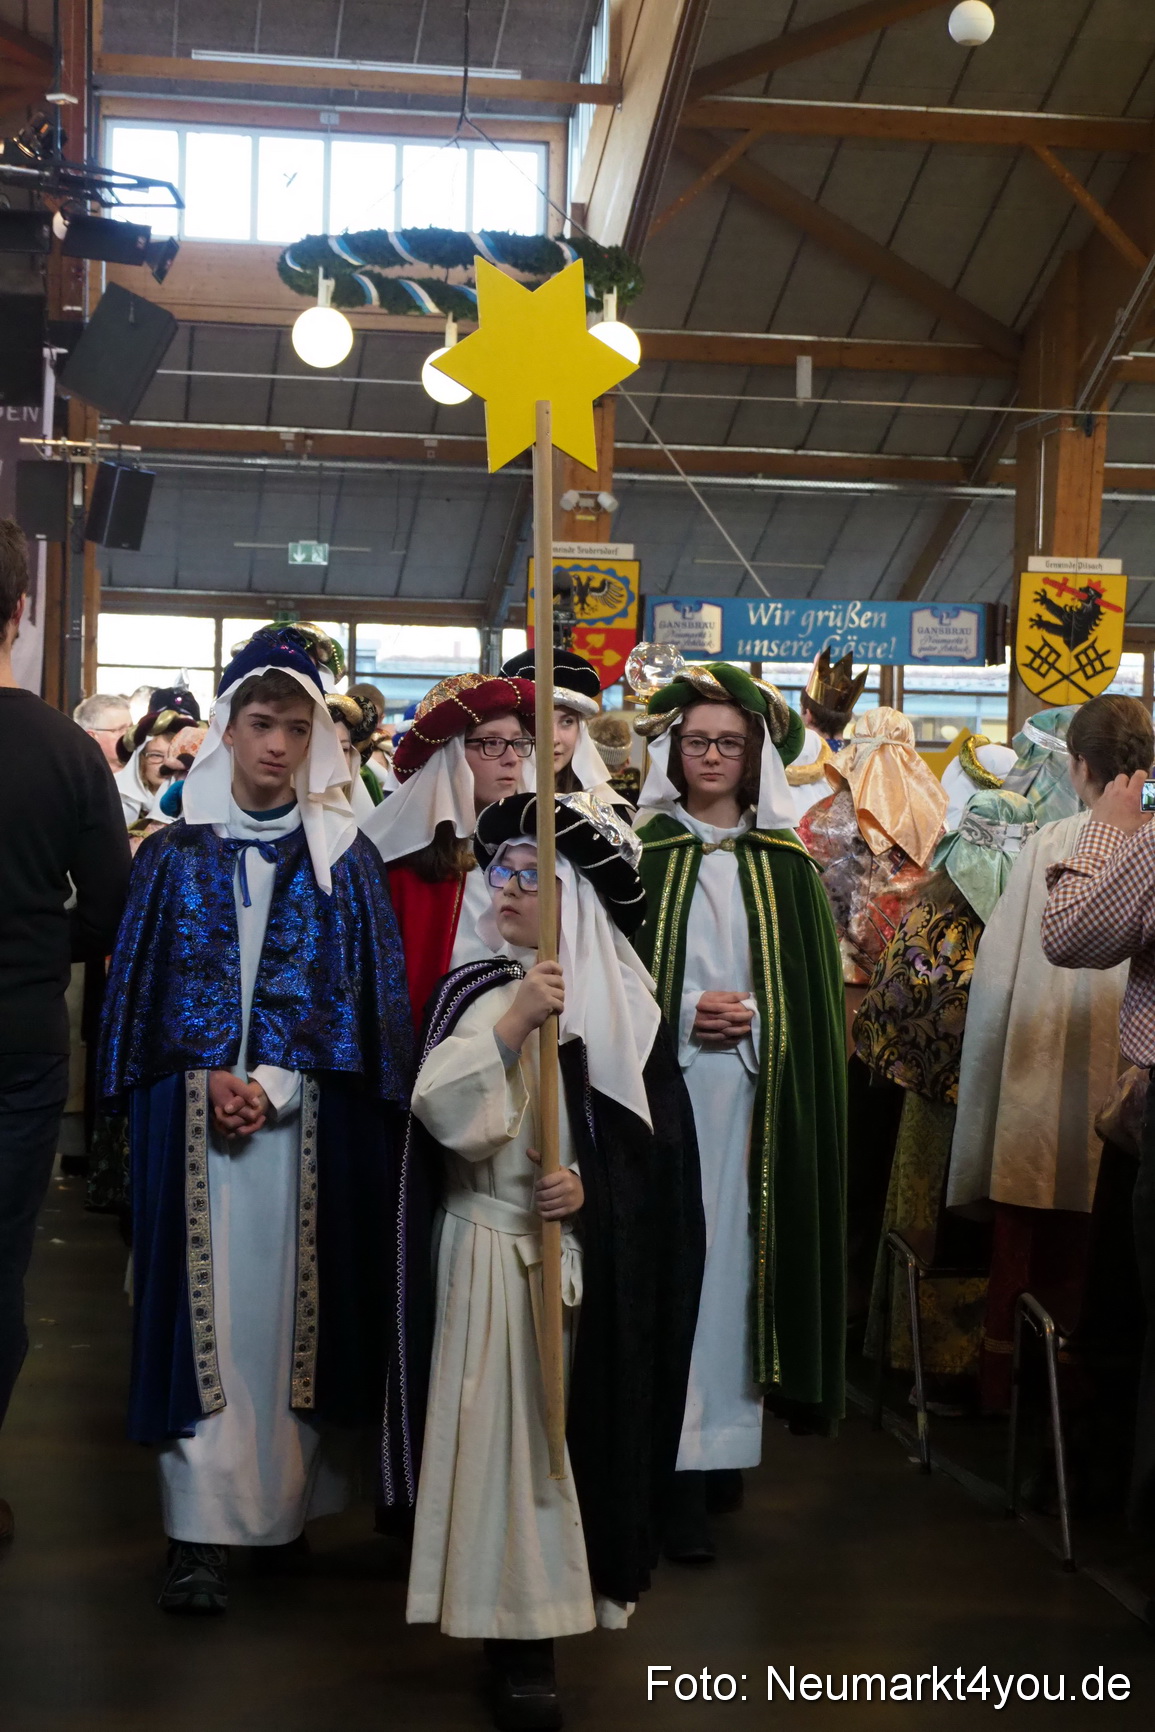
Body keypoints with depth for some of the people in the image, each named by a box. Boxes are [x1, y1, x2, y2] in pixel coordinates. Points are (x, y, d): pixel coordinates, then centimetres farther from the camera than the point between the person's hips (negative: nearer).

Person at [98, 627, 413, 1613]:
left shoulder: (345, 859, 7)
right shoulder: (176, 854, 8)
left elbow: (362, 989, 1)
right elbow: (144, 984, 5)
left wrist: (272, 1086, -12)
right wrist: (210, 1081, -10)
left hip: (311, 1117, 0)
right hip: (192, 1113, 0)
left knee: (294, 1298, 1)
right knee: (205, 1300, -4)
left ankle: (288, 1501, 13)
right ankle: (204, 1527, -3)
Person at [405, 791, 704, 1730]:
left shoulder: (624, 1005, 1)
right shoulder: (478, 992, -3)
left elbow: (660, 1147, 3)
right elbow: (441, 1115, -17)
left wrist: (593, 1186, -13)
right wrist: (511, 1027, -27)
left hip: (596, 1254, 2)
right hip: (497, 1245, -1)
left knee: (585, 1427, 8)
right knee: (511, 1430, -5)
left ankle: (586, 1597, 27)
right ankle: (522, 1639, 2)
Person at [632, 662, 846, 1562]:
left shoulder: (787, 864, 9)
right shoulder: (640, 853, 5)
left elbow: (817, 989, 8)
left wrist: (749, 1015, -9)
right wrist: (683, 1015, -10)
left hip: (756, 1091, 2)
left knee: (734, 1256, 2)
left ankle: (724, 1442, 12)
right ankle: (680, 1469, -4)